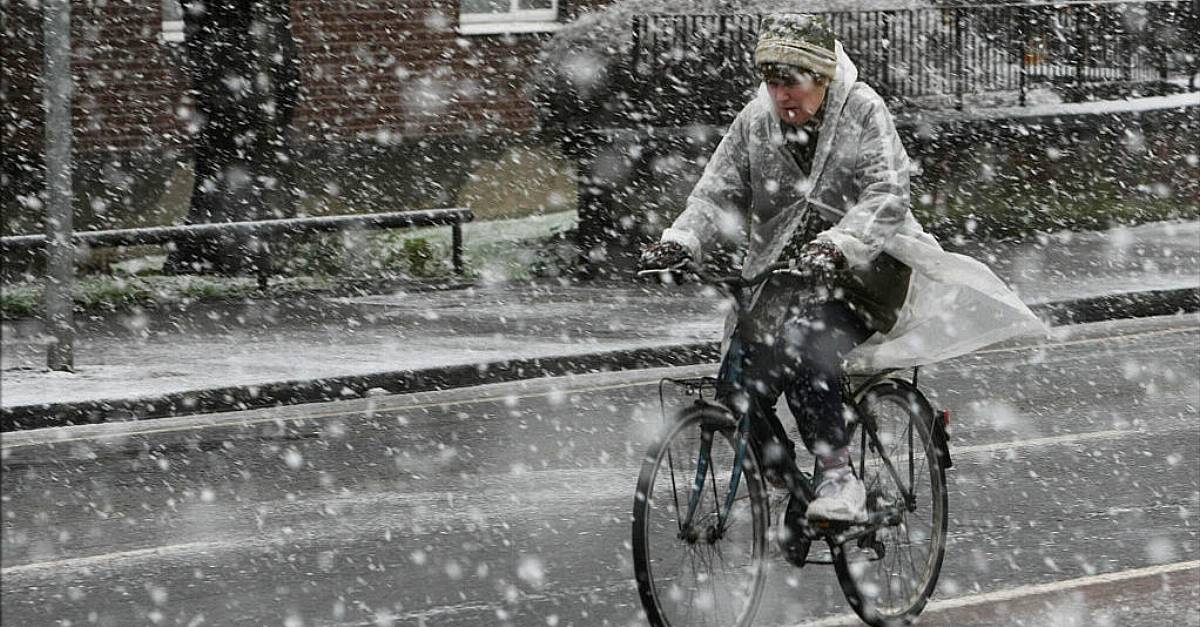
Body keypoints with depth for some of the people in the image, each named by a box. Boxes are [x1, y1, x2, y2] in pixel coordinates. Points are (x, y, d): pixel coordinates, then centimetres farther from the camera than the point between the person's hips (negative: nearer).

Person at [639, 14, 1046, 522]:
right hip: (782, 274, 5)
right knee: (740, 384, -18)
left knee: (805, 338, -35)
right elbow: (717, 195, 4)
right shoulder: (754, 123, 7)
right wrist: (681, 241, -17)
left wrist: (837, 246, -34)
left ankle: (838, 476, -34)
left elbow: (887, 197, -17)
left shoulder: (863, 111, -6)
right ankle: (782, 488, 0)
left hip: (861, 267, -5)